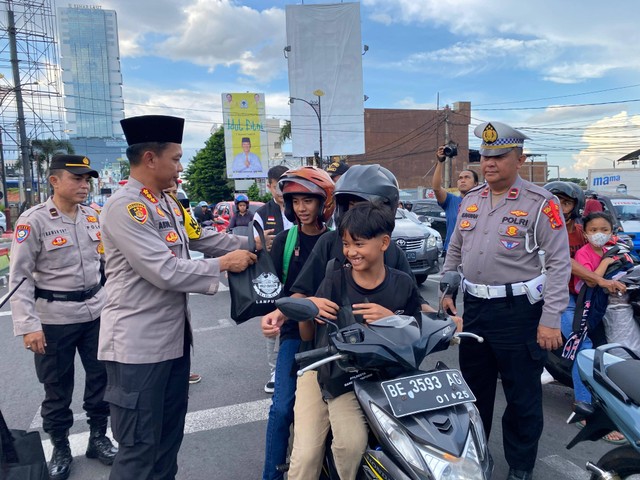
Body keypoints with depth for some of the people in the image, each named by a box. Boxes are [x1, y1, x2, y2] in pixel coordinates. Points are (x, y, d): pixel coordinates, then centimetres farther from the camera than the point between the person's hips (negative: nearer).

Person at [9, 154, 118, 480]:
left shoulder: (93, 217, 3)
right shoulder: (34, 220, -13)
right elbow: (20, 276, -12)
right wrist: (28, 325, -17)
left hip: (96, 312, 5)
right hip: (54, 318, -5)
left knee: (102, 377, 13)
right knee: (57, 387, 11)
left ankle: (98, 438, 33)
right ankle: (60, 449, 31)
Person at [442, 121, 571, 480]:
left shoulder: (540, 203, -9)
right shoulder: (470, 200, 9)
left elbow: (559, 263, -12)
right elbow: (454, 251, 18)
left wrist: (551, 319, -16)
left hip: (519, 311, -5)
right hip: (474, 306, 6)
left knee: (522, 395, 8)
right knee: (473, 387, 19)